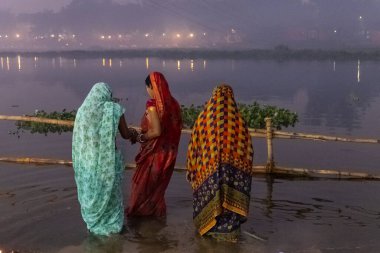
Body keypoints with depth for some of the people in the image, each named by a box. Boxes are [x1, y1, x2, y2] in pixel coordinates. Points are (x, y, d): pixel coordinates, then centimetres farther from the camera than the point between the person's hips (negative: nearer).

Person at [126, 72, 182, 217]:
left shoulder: (153, 105, -22)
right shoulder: (173, 104, -1)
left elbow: (156, 131, -26)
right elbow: (177, 127, 6)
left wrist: (141, 137, -10)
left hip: (153, 152, -6)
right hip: (168, 152, 6)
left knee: (143, 182, 14)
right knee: (159, 183, 23)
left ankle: (138, 211, 28)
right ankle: (157, 209, 35)